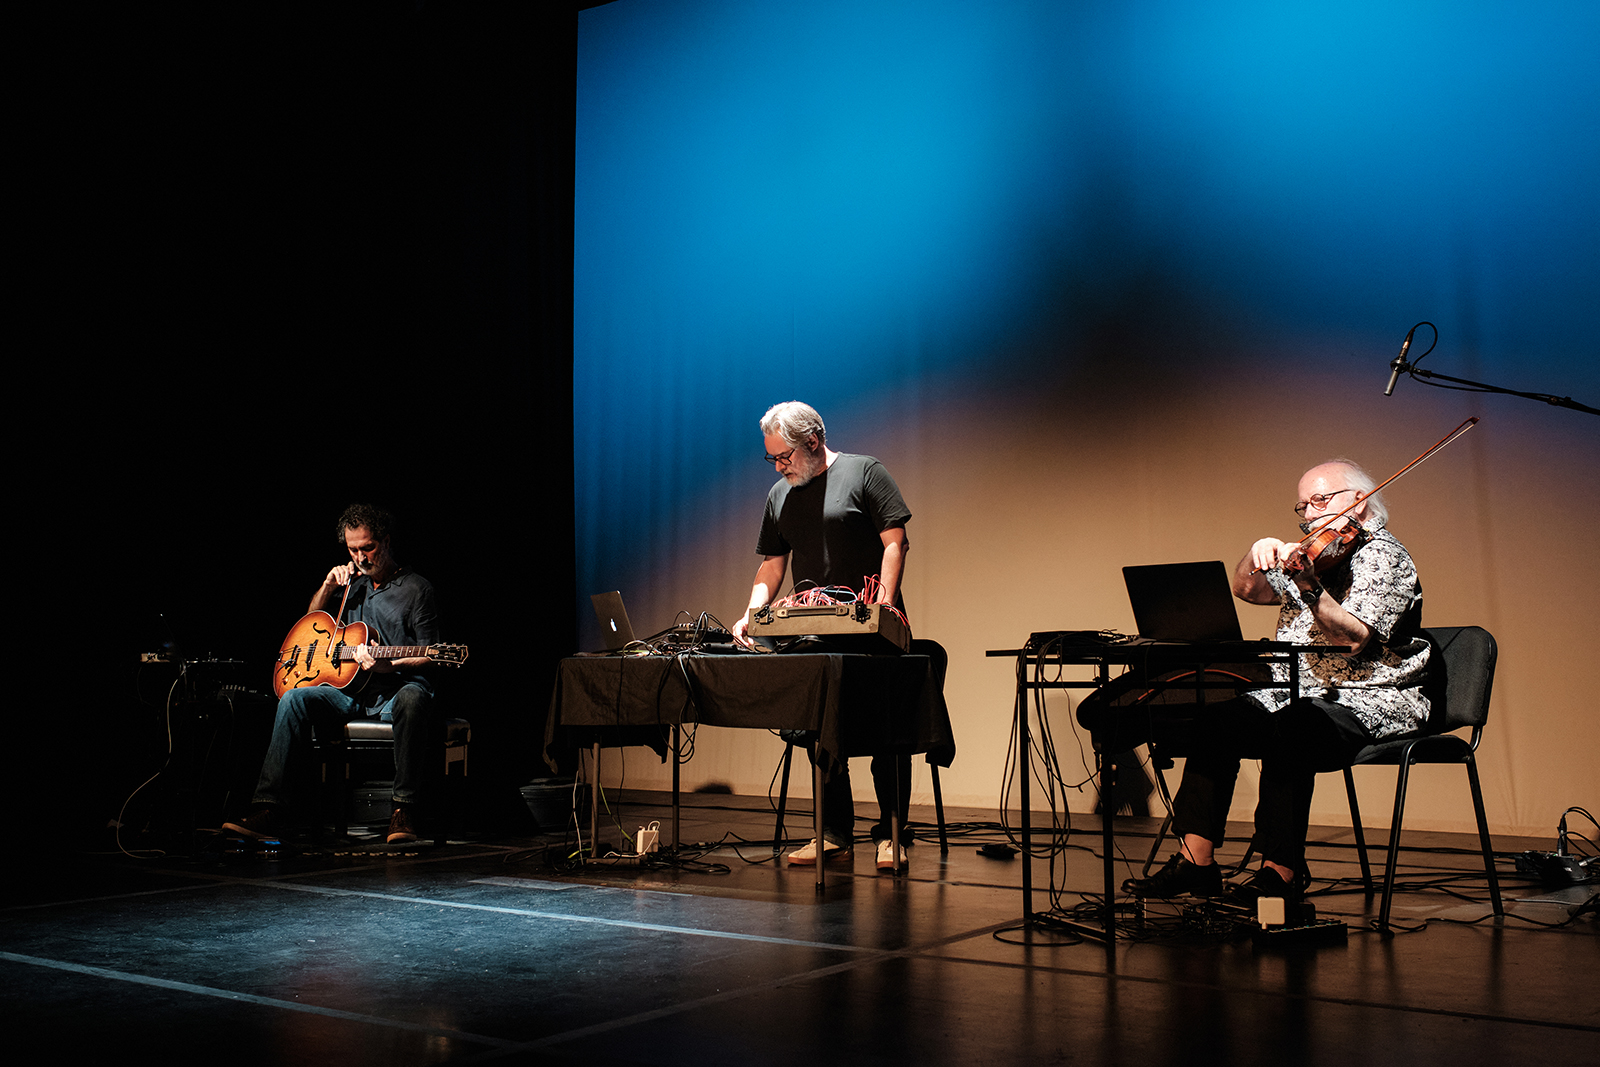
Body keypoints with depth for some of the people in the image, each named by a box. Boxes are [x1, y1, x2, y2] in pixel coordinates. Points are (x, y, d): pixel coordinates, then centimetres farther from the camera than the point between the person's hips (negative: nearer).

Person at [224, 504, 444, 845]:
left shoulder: (416, 588, 1)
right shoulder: (353, 582, 18)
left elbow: (428, 656, -3)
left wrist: (387, 666, -22)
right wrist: (328, 585, 10)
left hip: (396, 687, -5)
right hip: (350, 692, 5)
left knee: (414, 698, -40)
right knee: (294, 699, -22)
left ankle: (403, 811, -38)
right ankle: (269, 811, -26)